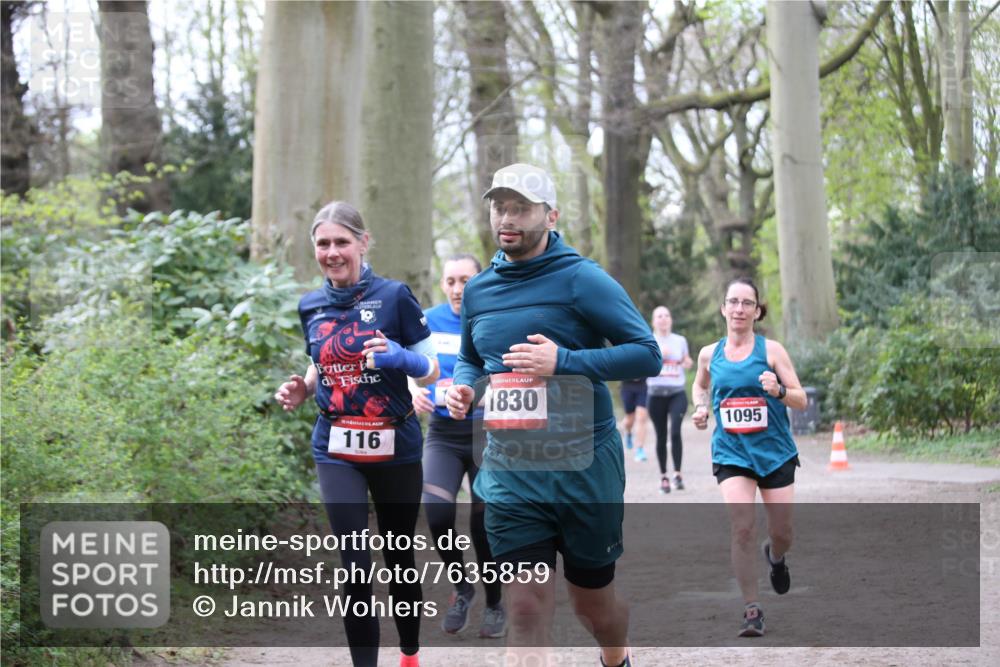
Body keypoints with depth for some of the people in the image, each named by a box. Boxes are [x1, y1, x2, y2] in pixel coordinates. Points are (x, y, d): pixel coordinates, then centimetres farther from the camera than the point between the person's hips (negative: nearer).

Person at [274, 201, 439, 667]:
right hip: (336, 451, 2)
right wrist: (301, 391, -3)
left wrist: (401, 357, -26)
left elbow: (431, 369, -5)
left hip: (395, 448, -2)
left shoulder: (394, 296, -8)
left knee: (399, 560, 11)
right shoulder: (311, 306, 4)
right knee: (355, 566, -9)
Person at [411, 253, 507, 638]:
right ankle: (461, 587, 8)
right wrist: (415, 393, -10)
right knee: (436, 507, -18)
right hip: (443, 433, 2)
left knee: (485, 522, 1)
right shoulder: (428, 322, 2)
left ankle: (494, 605, 24)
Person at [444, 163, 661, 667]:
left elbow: (647, 355, -13)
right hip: (509, 472, 3)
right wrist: (462, 386, 2)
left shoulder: (582, 279, -8)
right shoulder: (478, 290, 8)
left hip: (585, 468, -3)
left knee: (592, 601, 14)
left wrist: (562, 361, -23)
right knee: (526, 610, -9)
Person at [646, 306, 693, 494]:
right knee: (661, 436, 4)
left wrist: (687, 363, -2)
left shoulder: (680, 341, 9)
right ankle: (663, 476, 15)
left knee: (675, 431, -17)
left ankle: (677, 474, -10)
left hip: (677, 393, 0)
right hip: (656, 394, 0)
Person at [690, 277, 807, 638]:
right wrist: (701, 407, 5)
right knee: (741, 529, -17)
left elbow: (801, 400, -4)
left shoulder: (771, 349, -4)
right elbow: (700, 385, 25)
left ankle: (775, 557, 46)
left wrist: (778, 390, -24)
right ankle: (752, 609, -8)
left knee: (782, 533, 7)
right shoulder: (709, 354, 3)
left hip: (774, 450, 0)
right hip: (731, 452, 0)